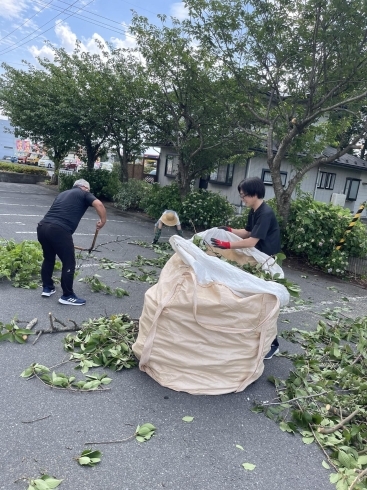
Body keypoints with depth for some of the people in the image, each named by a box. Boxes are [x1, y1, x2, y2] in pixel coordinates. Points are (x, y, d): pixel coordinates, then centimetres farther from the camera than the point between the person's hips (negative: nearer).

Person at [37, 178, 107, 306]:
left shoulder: (63, 193, 32)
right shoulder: (84, 194, 13)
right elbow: (99, 204, -8)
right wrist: (103, 221, 2)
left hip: (42, 227, 8)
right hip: (59, 230, -7)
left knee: (48, 258, 27)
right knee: (69, 263, 6)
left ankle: (47, 288, 39)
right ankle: (67, 296, 14)